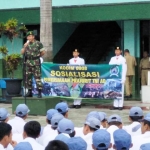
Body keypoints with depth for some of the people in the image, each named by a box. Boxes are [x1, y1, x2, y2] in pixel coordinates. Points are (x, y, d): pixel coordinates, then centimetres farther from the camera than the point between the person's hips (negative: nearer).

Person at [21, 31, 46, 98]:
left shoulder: (38, 43, -5)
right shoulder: (26, 44, 11)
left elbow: (43, 52, -3)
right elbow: (22, 52, 6)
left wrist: (37, 56, 9)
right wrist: (25, 47, -10)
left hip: (36, 63, -6)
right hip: (28, 63, 6)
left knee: (37, 77, -9)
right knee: (28, 78, 8)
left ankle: (39, 93, -8)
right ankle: (29, 92, 16)